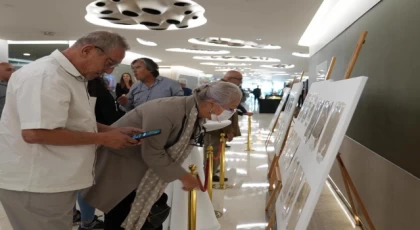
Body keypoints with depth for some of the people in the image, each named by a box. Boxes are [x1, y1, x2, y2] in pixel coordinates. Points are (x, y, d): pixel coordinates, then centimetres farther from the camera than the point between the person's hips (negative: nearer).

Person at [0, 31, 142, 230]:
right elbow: (35, 132, -31)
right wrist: (103, 138, -23)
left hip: (53, 180, 10)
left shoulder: (70, 77, 11)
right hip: (34, 183, -9)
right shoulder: (45, 76, -21)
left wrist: (113, 131, 3)